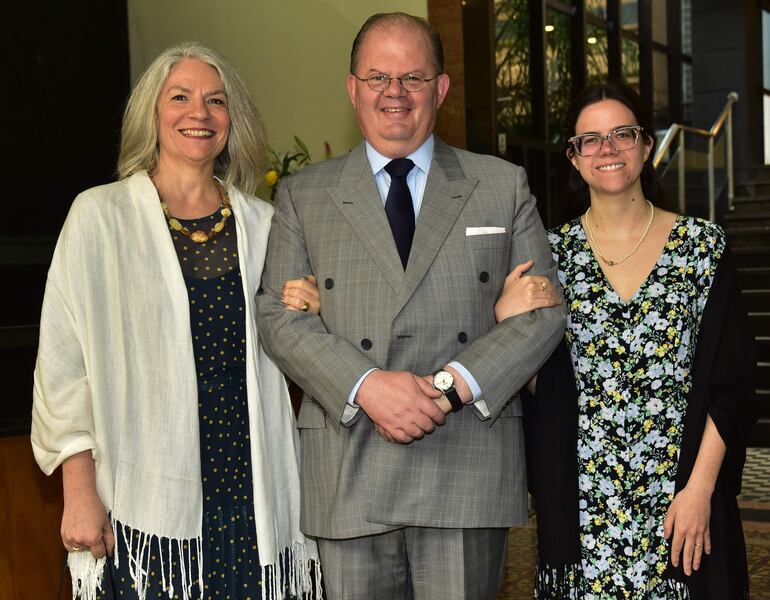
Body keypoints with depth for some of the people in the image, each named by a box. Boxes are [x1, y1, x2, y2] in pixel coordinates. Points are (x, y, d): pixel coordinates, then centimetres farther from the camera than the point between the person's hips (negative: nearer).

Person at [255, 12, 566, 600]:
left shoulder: (503, 185, 9)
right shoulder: (303, 195, 10)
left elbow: (544, 309, 3)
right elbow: (279, 314, 1)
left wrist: (453, 384, -11)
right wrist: (365, 385, -15)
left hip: (469, 464, 0)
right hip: (348, 471, 1)